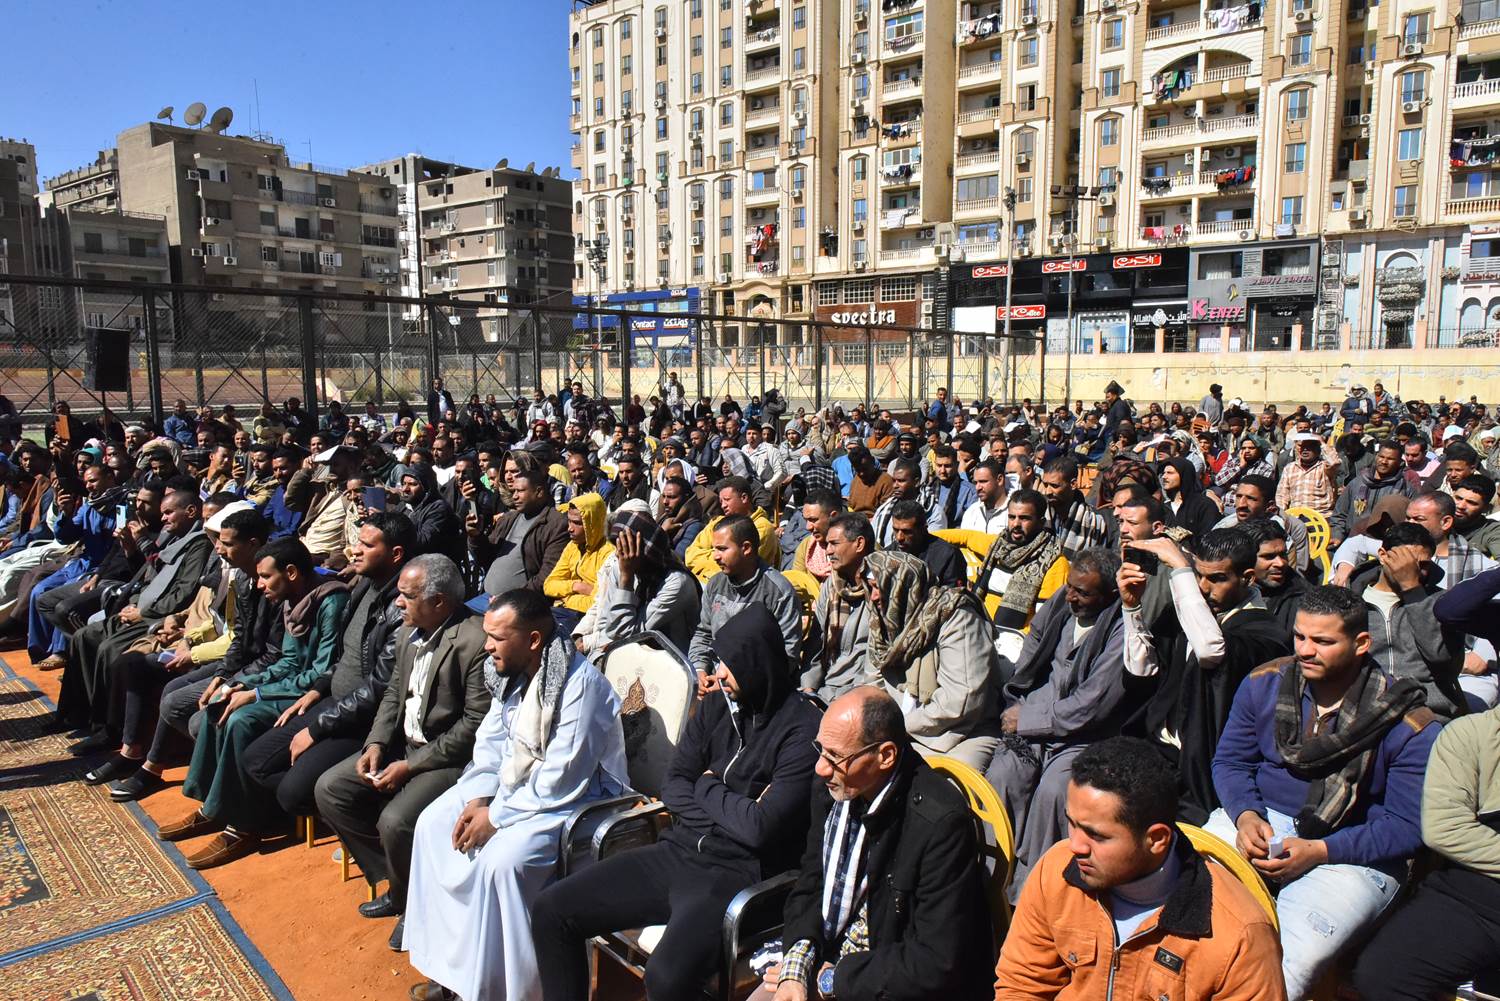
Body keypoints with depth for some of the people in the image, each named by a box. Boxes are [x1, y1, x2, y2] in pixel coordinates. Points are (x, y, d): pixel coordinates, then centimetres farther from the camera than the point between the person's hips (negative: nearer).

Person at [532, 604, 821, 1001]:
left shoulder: (802, 730, -15)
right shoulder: (717, 705, 7)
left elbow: (760, 829, -19)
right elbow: (673, 786, 7)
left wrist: (706, 789, -2)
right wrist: (732, 809, -10)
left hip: (735, 874, -7)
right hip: (677, 850, 7)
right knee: (551, 910, 0)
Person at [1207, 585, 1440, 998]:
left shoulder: (1409, 726, -9)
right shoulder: (1263, 684, 1)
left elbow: (1408, 825, -8)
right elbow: (1230, 761, 8)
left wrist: (1320, 851, -20)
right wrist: (1246, 816, -13)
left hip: (1355, 852, -3)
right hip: (1260, 821, 3)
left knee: (1288, 964, -30)